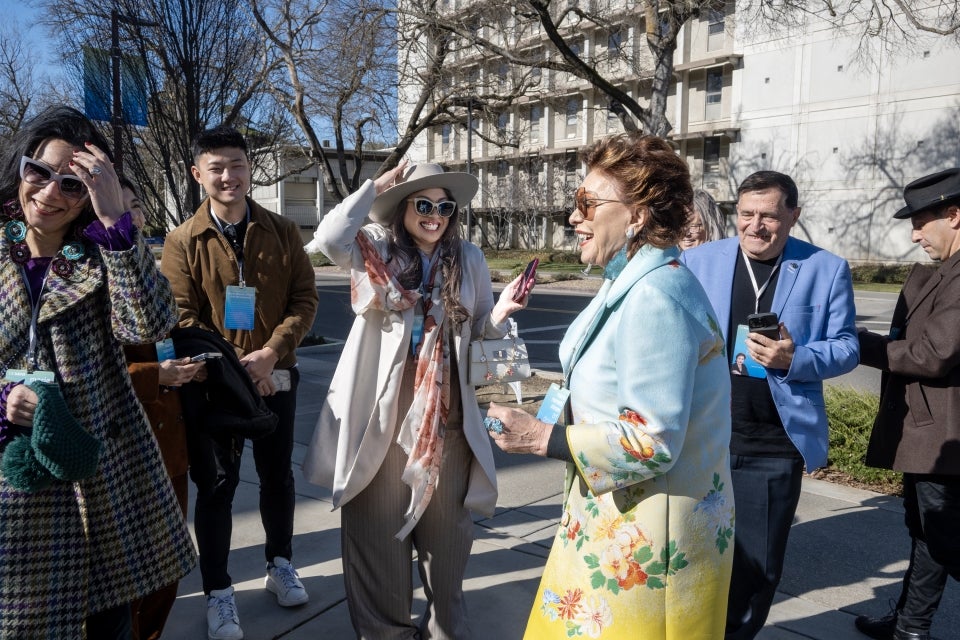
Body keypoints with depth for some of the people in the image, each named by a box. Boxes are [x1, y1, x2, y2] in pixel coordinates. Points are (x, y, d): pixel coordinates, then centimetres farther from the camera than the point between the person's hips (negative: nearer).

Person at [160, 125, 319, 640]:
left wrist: (270, 353, -16)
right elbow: (182, 318, -7)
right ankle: (218, 592, 23)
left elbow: (305, 298, -3)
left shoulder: (281, 232, 0)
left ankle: (280, 565, 37)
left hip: (276, 378, 2)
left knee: (277, 476, 16)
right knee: (216, 486, 7)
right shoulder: (183, 241, -4)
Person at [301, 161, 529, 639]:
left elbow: (478, 333, 8)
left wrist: (500, 312, -14)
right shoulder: (376, 250, -1)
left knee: (445, 521, 14)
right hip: (383, 410, -1)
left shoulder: (469, 260, 5)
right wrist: (375, 187, -14)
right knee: (378, 521, 10)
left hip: (446, 413, 2)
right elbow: (329, 239, -21)